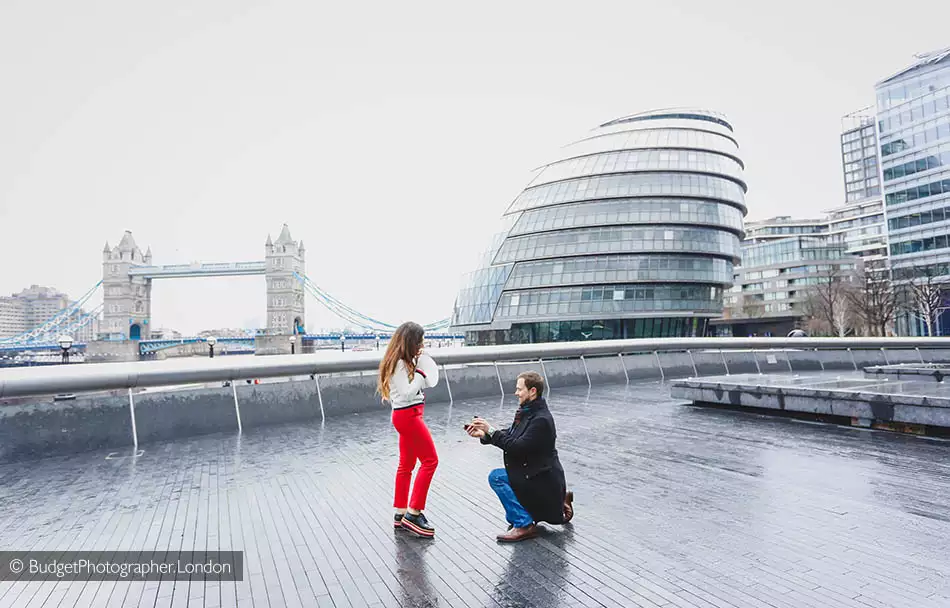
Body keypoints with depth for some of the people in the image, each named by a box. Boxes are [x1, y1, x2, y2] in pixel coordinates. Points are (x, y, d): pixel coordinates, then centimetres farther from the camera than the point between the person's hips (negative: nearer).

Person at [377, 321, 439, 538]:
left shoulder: (403, 361, 10)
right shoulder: (399, 363, -18)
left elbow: (410, 388, 10)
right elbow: (407, 393, -22)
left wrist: (418, 367, 2)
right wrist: (421, 373, -16)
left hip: (407, 416, 10)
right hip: (408, 416, -10)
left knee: (406, 465, 13)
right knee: (430, 460, -6)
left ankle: (400, 514, 21)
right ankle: (413, 513, -2)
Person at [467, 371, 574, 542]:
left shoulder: (541, 419, -25)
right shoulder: (528, 412, 4)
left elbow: (517, 446, -29)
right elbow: (510, 434, 4)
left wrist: (491, 430, -25)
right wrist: (484, 434, -10)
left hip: (543, 478, -10)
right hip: (535, 473, 10)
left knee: (497, 477, -20)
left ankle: (523, 524, -12)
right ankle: (560, 500, 31)